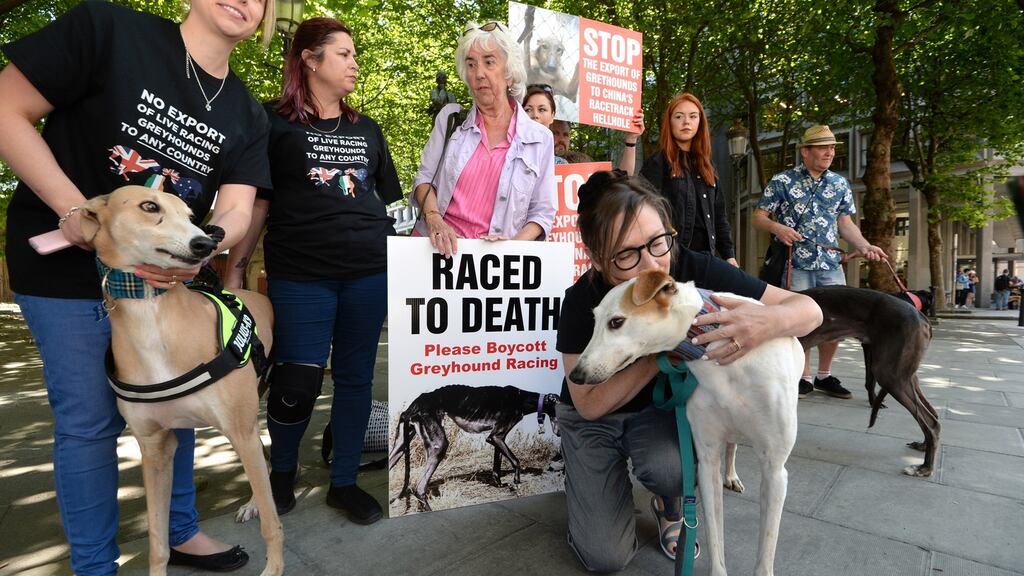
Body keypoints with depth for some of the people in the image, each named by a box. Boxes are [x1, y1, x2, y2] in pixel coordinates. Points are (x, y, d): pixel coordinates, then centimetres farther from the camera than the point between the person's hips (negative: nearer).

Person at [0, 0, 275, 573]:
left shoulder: (248, 116, 0)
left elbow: (236, 210, -9)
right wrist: (75, 210, -22)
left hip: (168, 273, 5)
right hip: (68, 266, -4)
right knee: (92, 420, 3)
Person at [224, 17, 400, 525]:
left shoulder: (367, 130, 16)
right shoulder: (274, 122, 4)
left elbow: (390, 200, 18)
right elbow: (256, 200, 4)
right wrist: (236, 264, 0)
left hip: (369, 272, 4)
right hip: (300, 276, -3)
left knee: (356, 376, 8)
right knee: (296, 382, 0)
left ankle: (344, 482, 25)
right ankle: (281, 471, 30)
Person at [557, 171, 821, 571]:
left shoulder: (695, 270, -26)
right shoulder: (583, 301, -29)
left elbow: (809, 310, -20)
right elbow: (589, 405, -22)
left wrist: (772, 320, -45)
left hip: (661, 406, 1)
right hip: (594, 418, -1)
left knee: (668, 465, -34)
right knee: (606, 557, -7)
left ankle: (669, 508, 6)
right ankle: (584, 473, 25)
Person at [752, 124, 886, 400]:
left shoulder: (840, 184, 12)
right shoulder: (782, 181, -1)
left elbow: (845, 223, 12)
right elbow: (758, 218, -1)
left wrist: (864, 245, -5)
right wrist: (777, 227, -22)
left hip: (831, 264, 4)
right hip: (795, 265, -4)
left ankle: (824, 376, 22)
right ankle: (803, 377, 14)